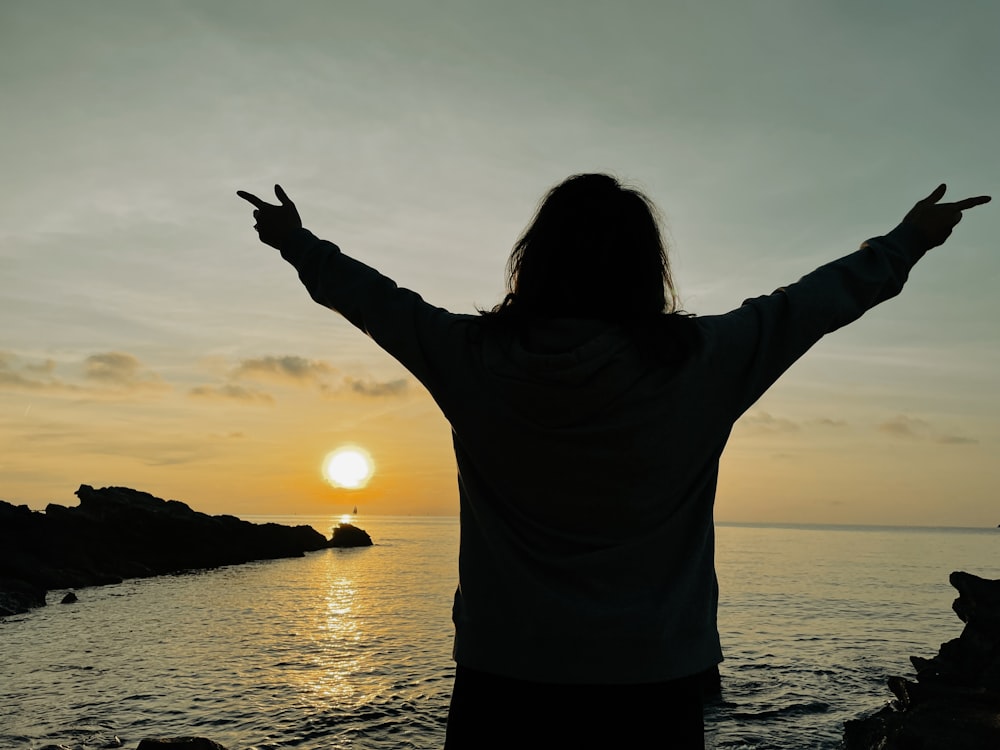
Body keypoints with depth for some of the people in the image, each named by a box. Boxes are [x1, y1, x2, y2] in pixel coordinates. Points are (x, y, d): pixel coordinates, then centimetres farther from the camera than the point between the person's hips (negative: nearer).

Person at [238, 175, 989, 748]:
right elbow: (817, 299, 3)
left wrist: (299, 243, 26)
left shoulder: (474, 358, -8)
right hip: (653, 684, 0)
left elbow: (377, 299, 8)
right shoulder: (702, 361, -11)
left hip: (505, 675, 1)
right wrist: (909, 241, 20)